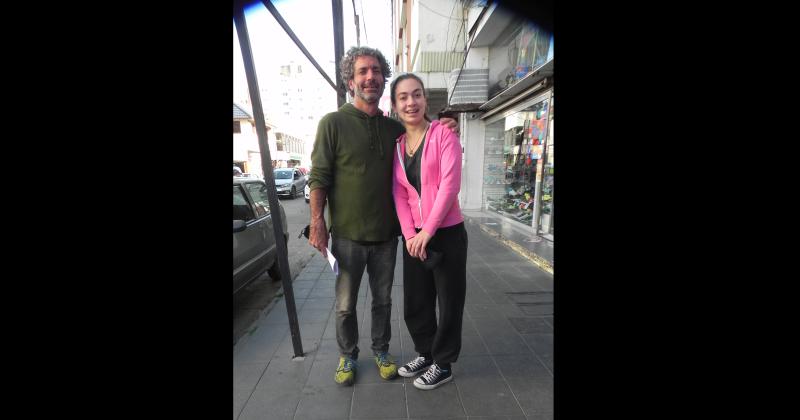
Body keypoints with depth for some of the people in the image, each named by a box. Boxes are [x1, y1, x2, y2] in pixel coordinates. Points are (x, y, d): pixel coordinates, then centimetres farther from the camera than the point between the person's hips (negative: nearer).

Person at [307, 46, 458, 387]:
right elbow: (319, 177, -8)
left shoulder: (394, 128, 6)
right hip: (347, 236, -3)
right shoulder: (333, 123, -5)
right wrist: (317, 224, -13)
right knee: (345, 304, 13)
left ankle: (381, 351, 40)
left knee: (383, 300, 18)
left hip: (386, 235, 3)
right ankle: (347, 355, 37)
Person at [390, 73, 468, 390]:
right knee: (415, 302, 15)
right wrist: (410, 234, -11)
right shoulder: (396, 145, 8)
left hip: (447, 233, -4)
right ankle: (425, 354, 37)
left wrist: (428, 231, -17)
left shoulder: (444, 134, -6)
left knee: (449, 302, 8)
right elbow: (399, 194, 1)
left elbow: (450, 185, -15)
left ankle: (443, 365, 28)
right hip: (414, 236, 5)